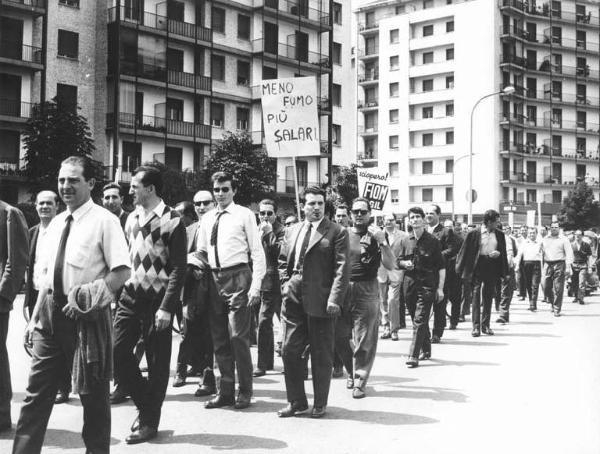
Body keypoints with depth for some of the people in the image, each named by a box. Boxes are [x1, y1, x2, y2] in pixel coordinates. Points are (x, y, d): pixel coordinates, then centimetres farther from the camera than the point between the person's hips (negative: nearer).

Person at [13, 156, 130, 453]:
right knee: (37, 391, 7)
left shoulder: (104, 221, -9)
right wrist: (35, 317, 13)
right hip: (51, 312, 6)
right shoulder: (56, 223, 12)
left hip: (87, 314, -6)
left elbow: (122, 271, -14)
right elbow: (48, 275, 17)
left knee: (93, 392, 7)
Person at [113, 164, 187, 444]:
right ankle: (144, 403, 22)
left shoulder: (172, 221, -10)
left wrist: (166, 307, -18)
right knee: (117, 352, 1)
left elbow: (178, 268, -13)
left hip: (157, 300, -6)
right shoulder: (132, 218, 9)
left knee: (157, 363, 3)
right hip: (130, 296, 6)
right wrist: (117, 291, 7)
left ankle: (149, 422, 17)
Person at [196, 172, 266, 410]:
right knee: (219, 339, 10)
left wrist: (255, 285, -12)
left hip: (237, 277, -5)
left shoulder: (245, 215, -2)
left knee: (238, 337, -7)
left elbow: (257, 252, -4)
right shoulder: (207, 218, 13)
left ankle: (244, 392, 6)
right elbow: (201, 252, 19)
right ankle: (225, 392, 20)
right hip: (214, 279, 5)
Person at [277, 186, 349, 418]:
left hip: (320, 301, -5)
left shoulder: (337, 232, -4)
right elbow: (283, 260, 23)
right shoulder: (294, 230, 13)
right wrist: (288, 283, 8)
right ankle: (296, 401, 20)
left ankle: (320, 404, 19)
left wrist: (335, 299, -19)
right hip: (294, 299, 5)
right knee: (290, 350, 7)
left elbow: (342, 268, -11)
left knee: (321, 355, 5)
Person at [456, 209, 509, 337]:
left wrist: (498, 253, -7)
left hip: (492, 267, 4)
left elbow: (503, 251, 16)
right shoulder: (474, 234, -3)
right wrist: (461, 269, -3)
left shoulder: (500, 235, 9)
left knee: (488, 297, 7)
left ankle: (486, 325, 15)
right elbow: (465, 251, -1)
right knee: (475, 296, -7)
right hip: (477, 267, -4)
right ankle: (476, 326, -5)